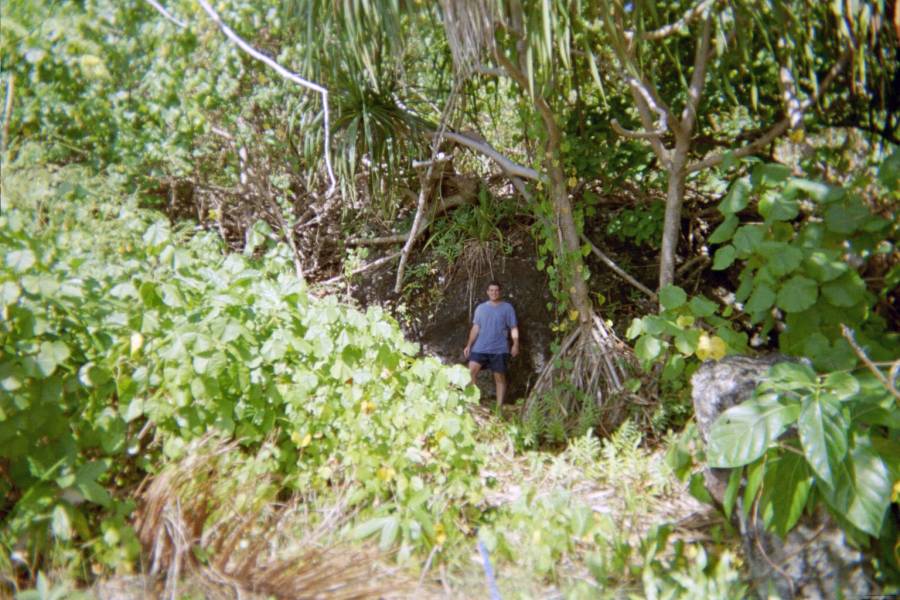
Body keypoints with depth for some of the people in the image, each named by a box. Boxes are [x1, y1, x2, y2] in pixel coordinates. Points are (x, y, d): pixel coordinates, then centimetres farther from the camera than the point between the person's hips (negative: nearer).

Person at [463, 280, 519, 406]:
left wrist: (515, 344, -13)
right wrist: (469, 345, 4)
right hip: (480, 348, 2)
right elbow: (475, 328, 11)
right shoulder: (481, 308, 9)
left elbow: (514, 328, 0)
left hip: (499, 350, -2)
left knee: (500, 377, 4)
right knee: (470, 372, -12)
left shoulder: (507, 307, 2)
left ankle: (499, 406, 13)